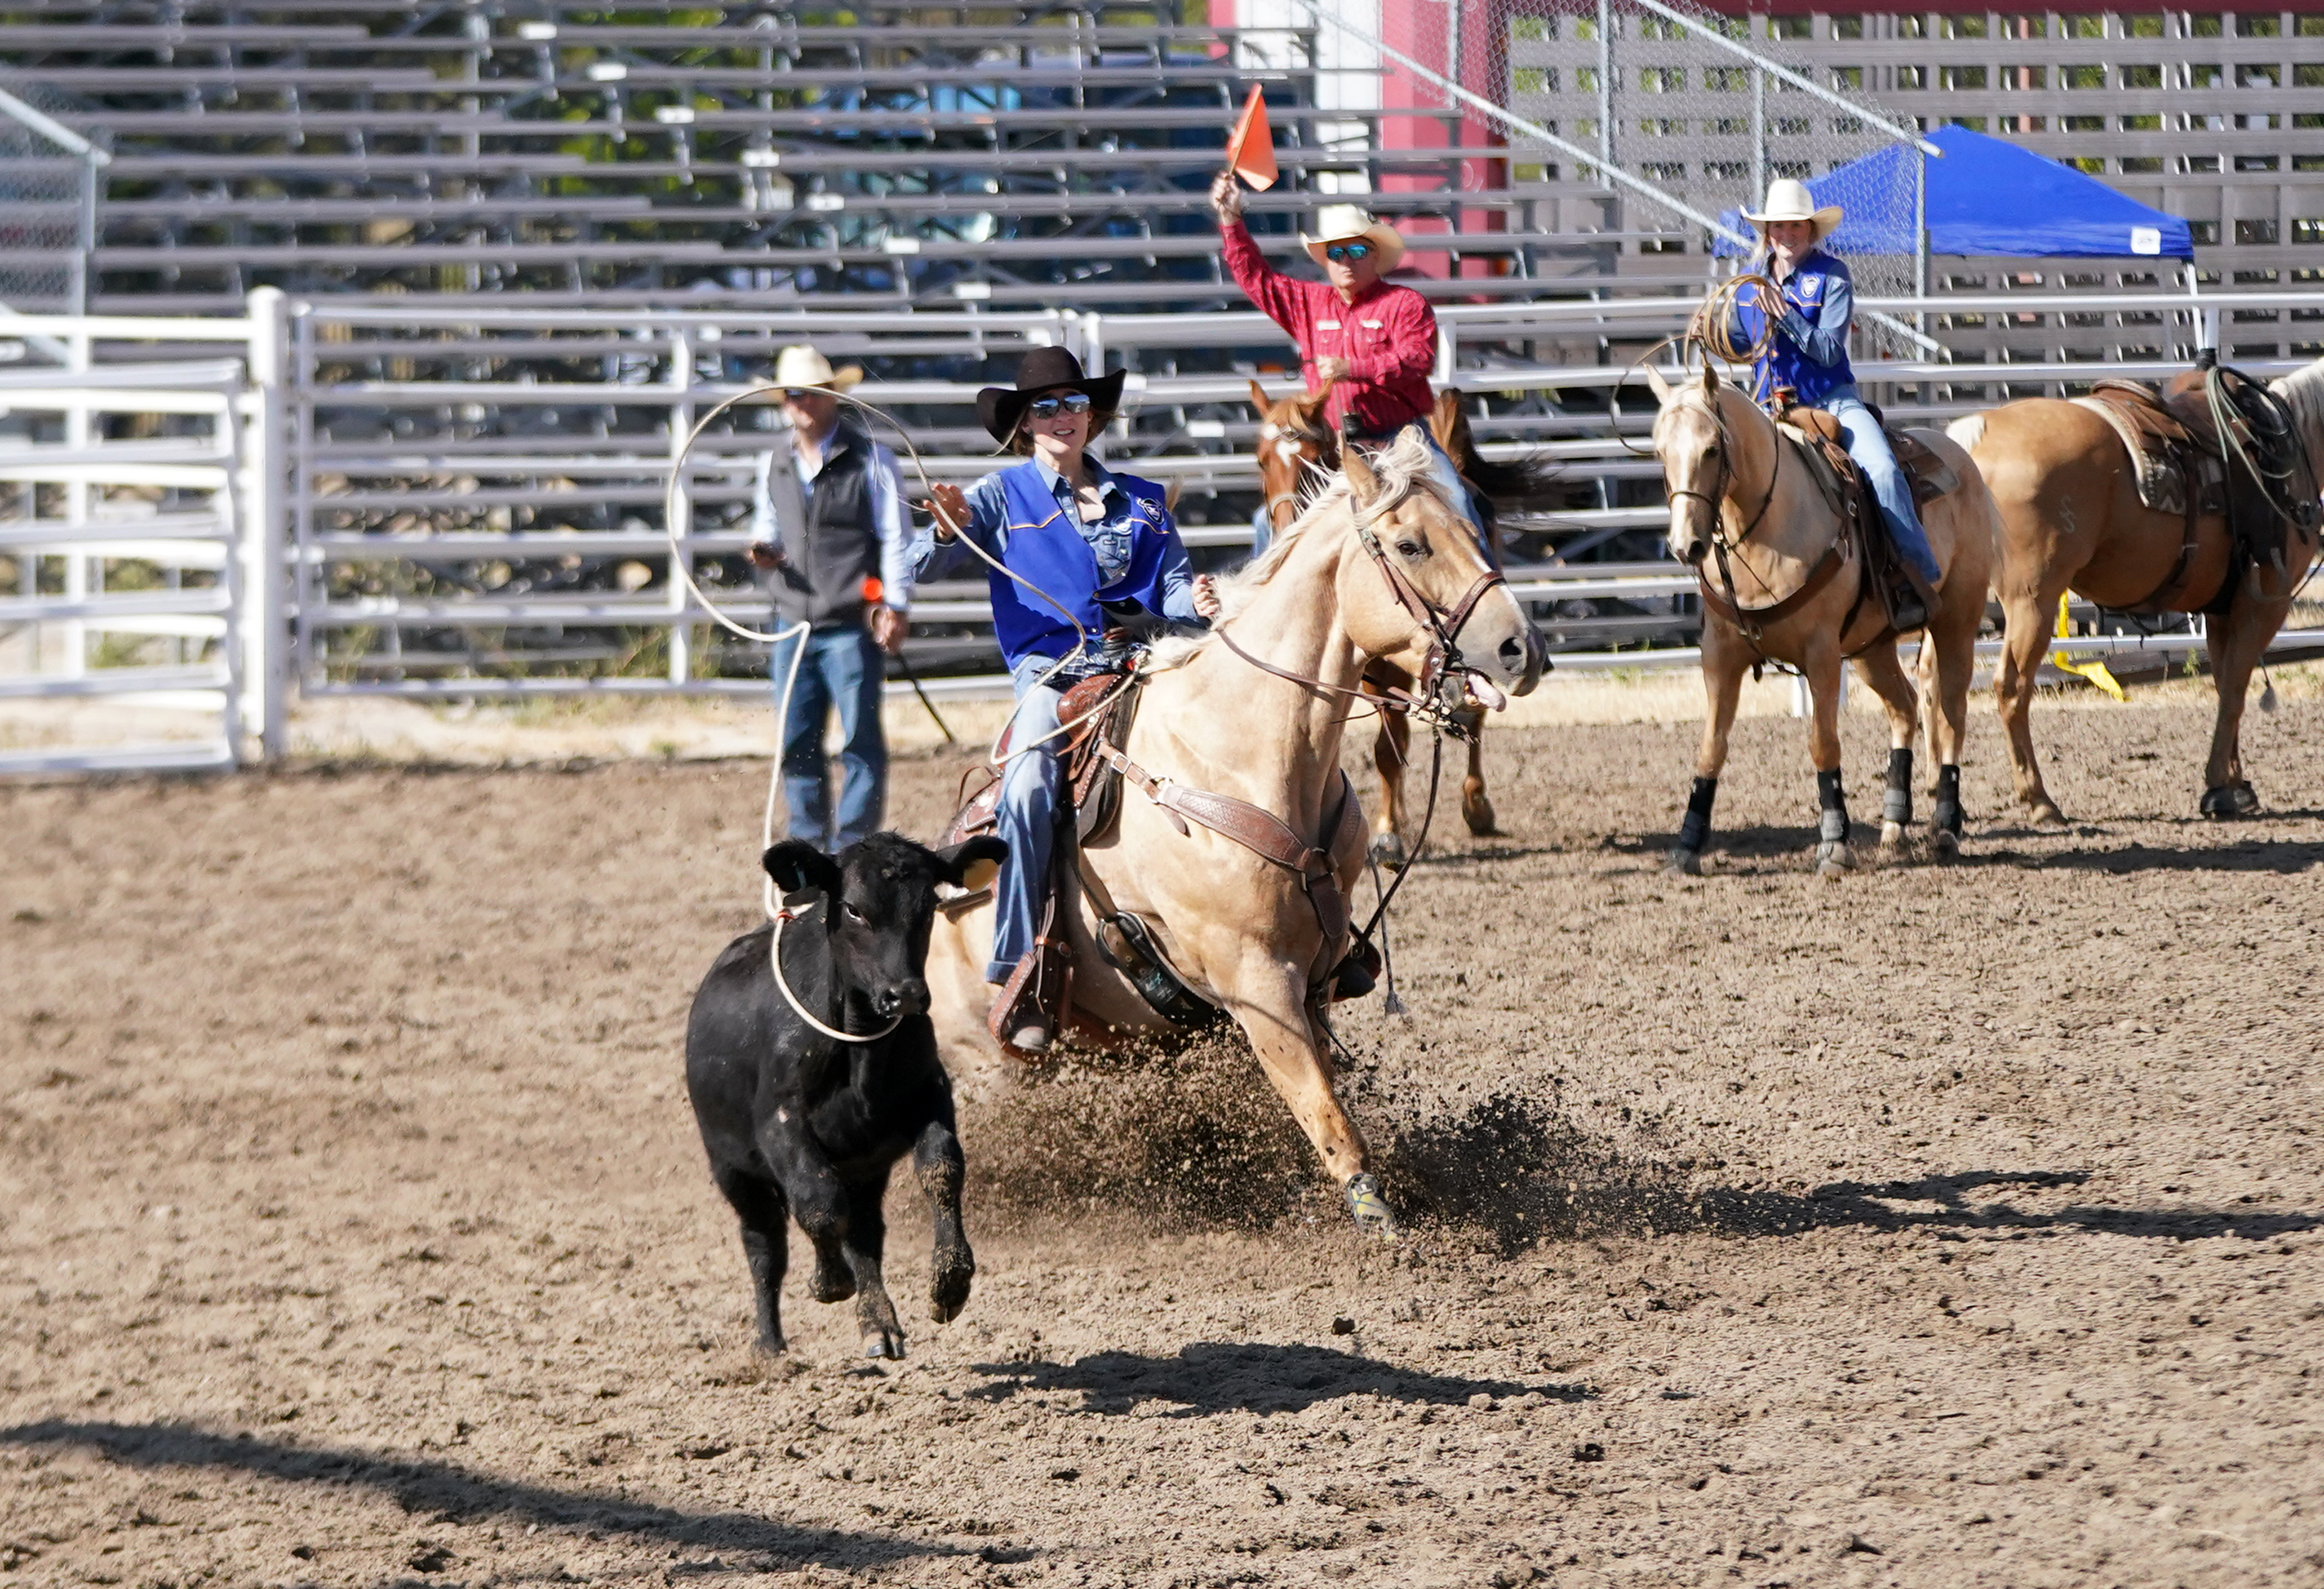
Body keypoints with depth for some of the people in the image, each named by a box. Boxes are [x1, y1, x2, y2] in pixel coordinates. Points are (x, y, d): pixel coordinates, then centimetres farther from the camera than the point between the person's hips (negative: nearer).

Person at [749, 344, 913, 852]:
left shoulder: (869, 459, -4)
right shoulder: (773, 465, 11)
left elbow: (896, 538, -5)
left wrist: (895, 606, -14)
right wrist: (764, 552, 0)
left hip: (852, 626, -5)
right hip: (793, 624, 5)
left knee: (859, 741, -3)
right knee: (796, 745, 8)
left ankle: (852, 848, 2)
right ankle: (808, 844, 19)